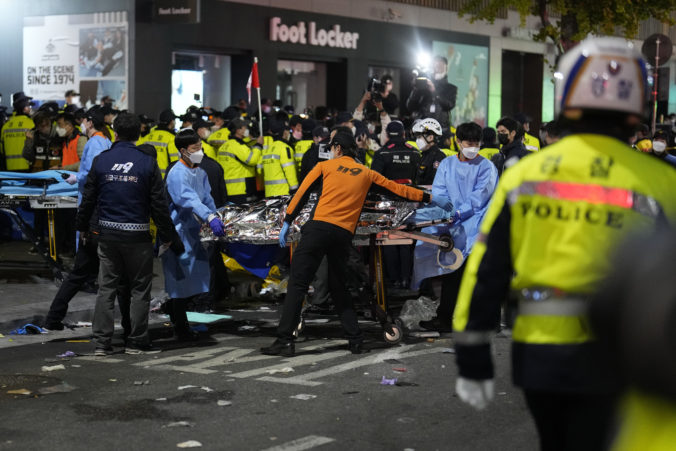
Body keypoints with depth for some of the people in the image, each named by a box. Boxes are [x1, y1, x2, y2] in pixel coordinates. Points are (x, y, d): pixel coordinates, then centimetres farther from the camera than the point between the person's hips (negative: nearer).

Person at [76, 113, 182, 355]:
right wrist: (170, 237, 4)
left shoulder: (101, 160, 0)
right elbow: (159, 205, -5)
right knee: (140, 289, 8)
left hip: (108, 233, 3)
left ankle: (101, 341, 8)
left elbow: (88, 198, 6)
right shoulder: (147, 162, -6)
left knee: (106, 287, 9)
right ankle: (136, 341, 11)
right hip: (137, 235, -2)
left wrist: (83, 227, 20)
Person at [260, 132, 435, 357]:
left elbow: (302, 193, 5)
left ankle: (285, 340, -12)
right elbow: (396, 188, 25)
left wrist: (287, 222, 6)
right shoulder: (366, 173, 20)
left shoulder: (324, 166, 12)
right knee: (339, 288, 18)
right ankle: (355, 340, 11)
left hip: (319, 227, -4)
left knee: (298, 284, -5)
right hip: (344, 235, 4)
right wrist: (427, 197, 36)